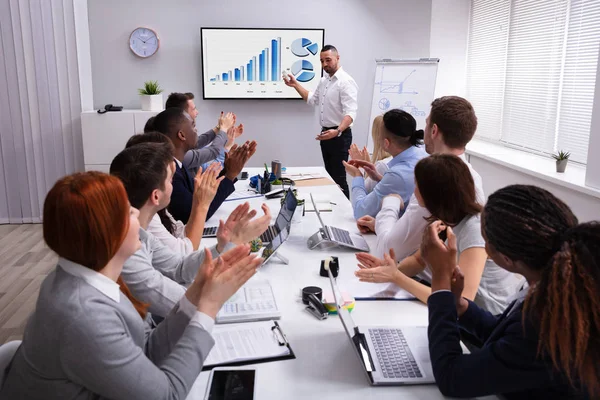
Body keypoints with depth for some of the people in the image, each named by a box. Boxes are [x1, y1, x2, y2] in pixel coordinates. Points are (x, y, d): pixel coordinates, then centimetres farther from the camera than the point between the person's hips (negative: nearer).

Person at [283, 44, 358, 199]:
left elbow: (350, 113, -26)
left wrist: (337, 131, -42)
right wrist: (295, 85, 13)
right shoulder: (324, 81, 12)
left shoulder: (346, 82, -17)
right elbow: (312, 100, 24)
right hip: (326, 133, 9)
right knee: (330, 175, 15)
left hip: (339, 135, -9)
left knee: (339, 177, -7)